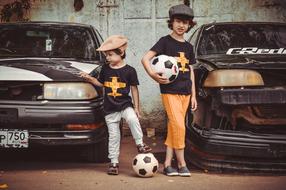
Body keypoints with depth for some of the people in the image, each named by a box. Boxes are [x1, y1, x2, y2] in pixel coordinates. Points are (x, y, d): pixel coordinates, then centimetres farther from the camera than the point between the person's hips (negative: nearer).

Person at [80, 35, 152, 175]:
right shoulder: (105, 69, 5)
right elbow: (101, 83, 17)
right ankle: (114, 162, 15)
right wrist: (90, 78, 1)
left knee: (132, 119, -34)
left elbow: (134, 89, 0)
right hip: (110, 108, 3)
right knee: (113, 136, 6)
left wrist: (136, 107, 0)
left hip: (125, 104, -3)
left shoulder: (129, 70, -5)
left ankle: (140, 144, -18)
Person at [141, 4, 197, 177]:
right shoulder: (165, 41, -2)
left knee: (174, 128, 6)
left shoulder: (188, 47, 15)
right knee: (178, 126, -13)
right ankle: (182, 164, -5)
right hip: (169, 91, -5)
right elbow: (145, 59, -9)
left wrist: (193, 95, 15)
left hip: (185, 92, 6)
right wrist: (153, 75, -25)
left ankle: (168, 163, 11)